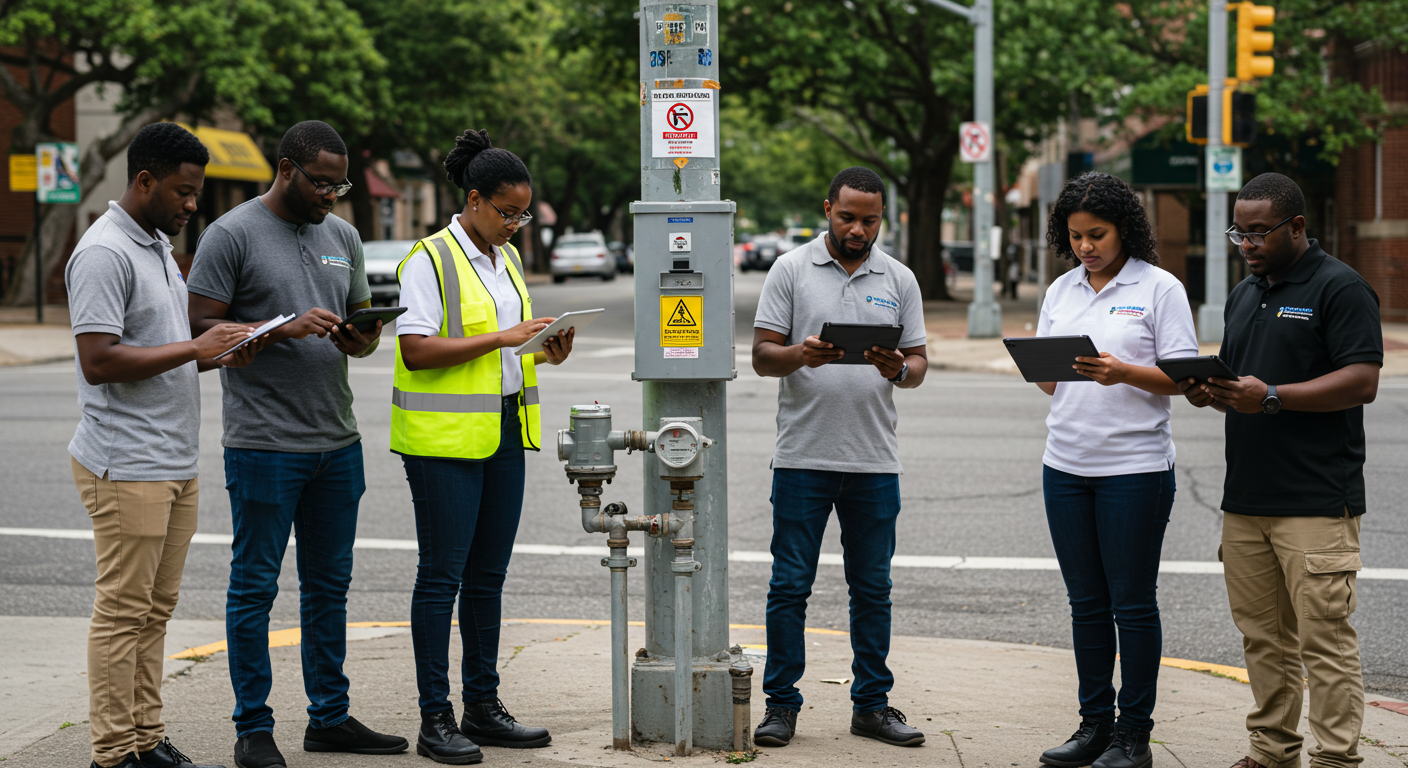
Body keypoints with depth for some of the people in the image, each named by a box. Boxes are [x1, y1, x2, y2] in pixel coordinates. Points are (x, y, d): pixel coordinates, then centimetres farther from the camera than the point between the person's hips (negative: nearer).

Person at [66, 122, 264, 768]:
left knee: (155, 609, 12)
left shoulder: (160, 246, 17)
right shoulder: (103, 253, -14)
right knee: (123, 611, -5)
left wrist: (221, 356, 6)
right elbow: (98, 361, -22)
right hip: (126, 466, -10)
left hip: (174, 464, 10)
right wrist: (194, 348, -19)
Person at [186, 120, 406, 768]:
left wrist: (360, 335, -4)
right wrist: (282, 329, -21)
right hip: (263, 444, -6)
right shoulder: (232, 235, -6)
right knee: (254, 586, 0)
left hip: (337, 442, 7)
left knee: (329, 585, 13)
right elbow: (200, 327, -10)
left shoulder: (341, 236, 14)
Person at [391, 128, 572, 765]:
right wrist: (500, 337, -20)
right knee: (442, 575, -4)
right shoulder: (430, 259, -10)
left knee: (487, 574, 11)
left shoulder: (506, 257, 15)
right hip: (445, 438, -8)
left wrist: (544, 352, 3)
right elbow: (417, 350, -18)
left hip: (504, 431, 8)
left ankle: (483, 707, 18)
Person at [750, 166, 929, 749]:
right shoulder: (791, 270, 2)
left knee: (872, 588, 8)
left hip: (875, 461, 3)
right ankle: (781, 705, 9)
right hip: (803, 459, -2)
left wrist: (900, 370, -14)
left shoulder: (899, 280, 10)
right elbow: (762, 355, -1)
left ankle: (872, 705, 17)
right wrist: (799, 355, -22)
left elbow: (918, 364, 9)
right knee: (789, 585, 1)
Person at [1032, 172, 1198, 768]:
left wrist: (1123, 373, -24)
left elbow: (1181, 377, -8)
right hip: (1066, 465, 5)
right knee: (1086, 602, 10)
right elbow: (1049, 381, 14)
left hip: (1135, 467, -5)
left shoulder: (1160, 288, -3)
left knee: (1132, 603, 0)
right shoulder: (1062, 290, 12)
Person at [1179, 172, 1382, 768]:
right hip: (1245, 497, 8)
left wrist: (1270, 398, -22)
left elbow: (1362, 382, -15)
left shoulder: (1339, 288, -6)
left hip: (1316, 501, -7)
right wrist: (1209, 392, 1)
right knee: (1261, 635, 10)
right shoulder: (1244, 295, 19)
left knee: (1324, 635, -7)